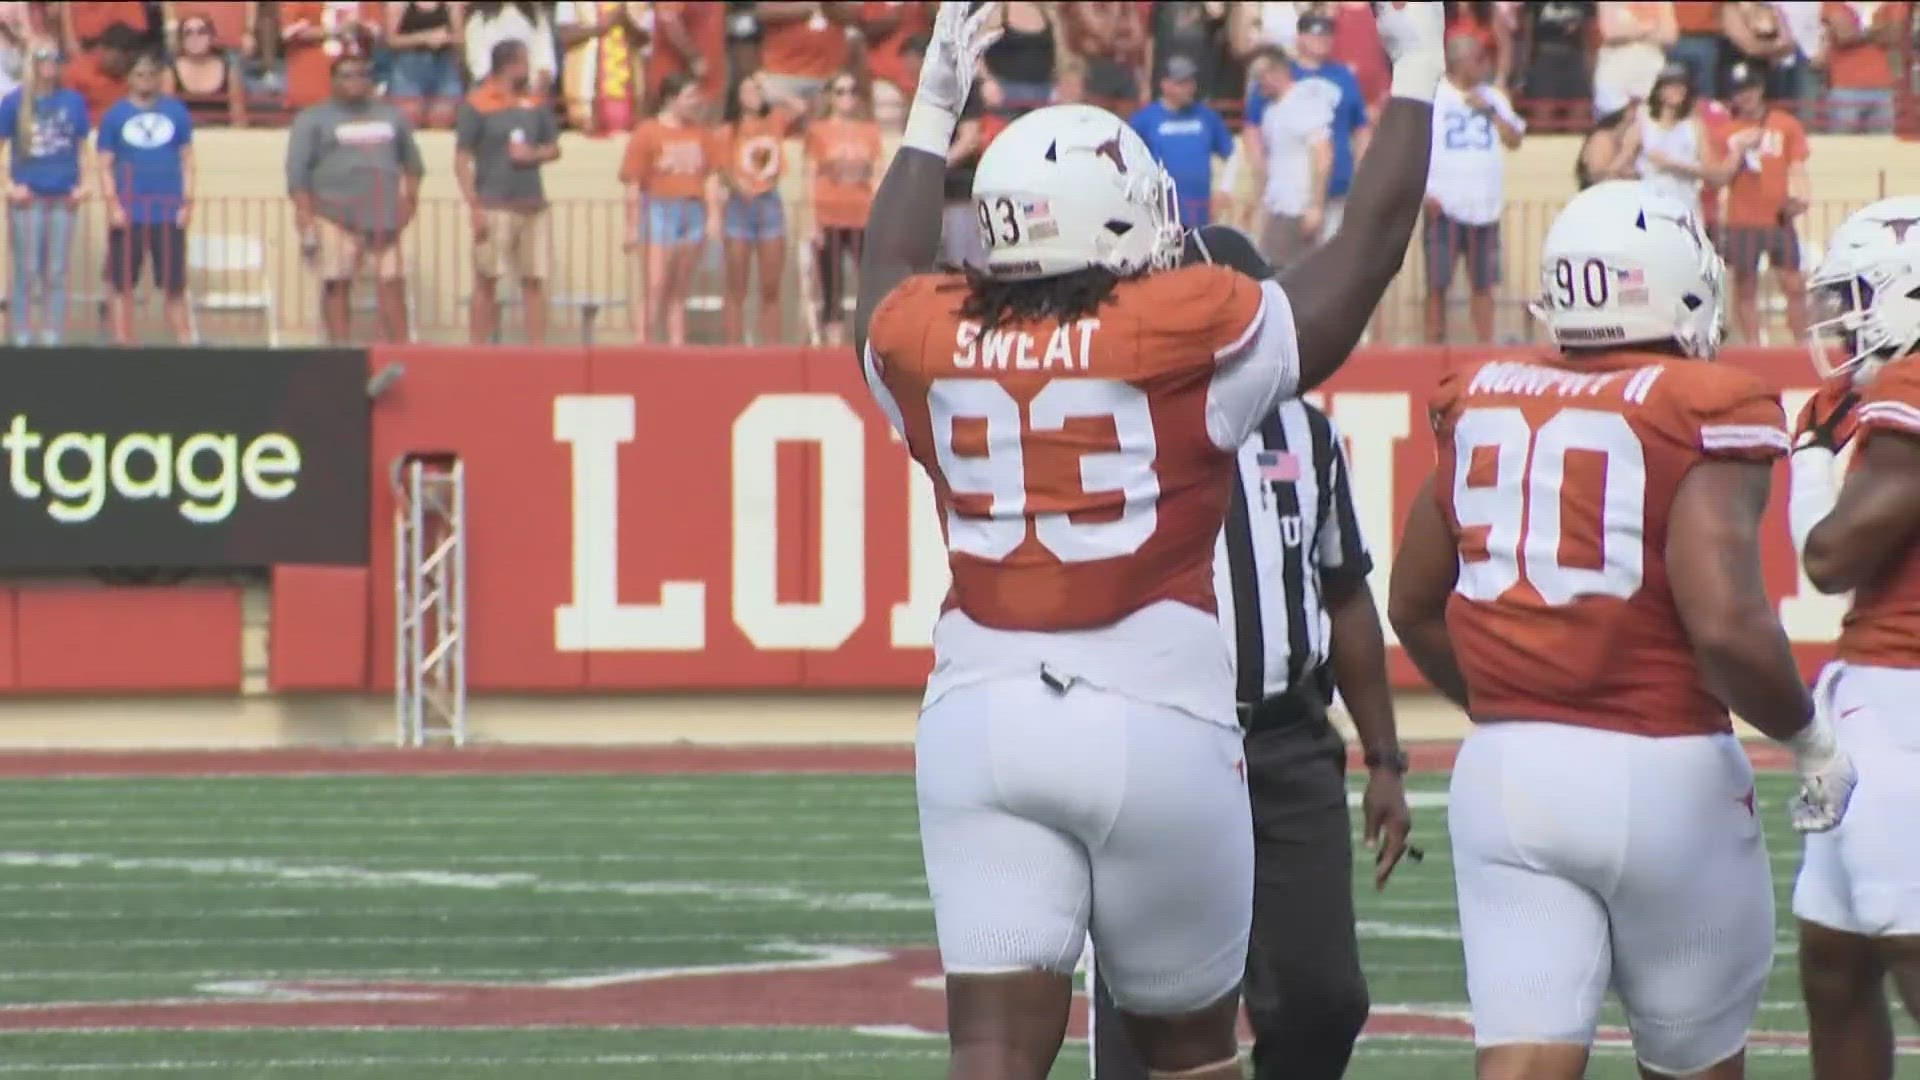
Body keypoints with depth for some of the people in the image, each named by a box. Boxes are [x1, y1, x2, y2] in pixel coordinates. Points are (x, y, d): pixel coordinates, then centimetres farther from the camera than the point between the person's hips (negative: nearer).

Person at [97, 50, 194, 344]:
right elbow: (105, 165, 2)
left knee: (174, 285, 4)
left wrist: (186, 202, 0)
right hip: (129, 215, -1)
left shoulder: (176, 112, 7)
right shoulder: (115, 115, 3)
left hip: (169, 214, 1)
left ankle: (184, 341, 9)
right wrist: (112, 205, -9)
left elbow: (186, 160, 9)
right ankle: (123, 344, 5)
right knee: (122, 284, 1)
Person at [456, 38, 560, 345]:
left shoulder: (535, 104, 12)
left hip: (532, 204, 5)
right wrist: (474, 207, -13)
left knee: (535, 281, 4)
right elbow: (462, 159, -5)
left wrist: (534, 154, -3)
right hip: (495, 205, -5)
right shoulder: (477, 105, -4)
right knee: (487, 281, -2)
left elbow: (553, 148, 20)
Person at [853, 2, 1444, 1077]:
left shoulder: (936, 343, 5)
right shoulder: (1195, 333, -5)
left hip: (981, 718, 3)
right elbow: (1368, 251, 8)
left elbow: (893, 276, 30)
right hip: (1157, 721, -3)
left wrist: (934, 110, 44)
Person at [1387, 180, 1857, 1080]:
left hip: (1503, 770, 4)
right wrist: (1808, 737, -3)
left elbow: (1414, 608, 17)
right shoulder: (1701, 416, -9)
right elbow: (1726, 627, -20)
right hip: (1661, 770, -4)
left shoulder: (1483, 403, 8)